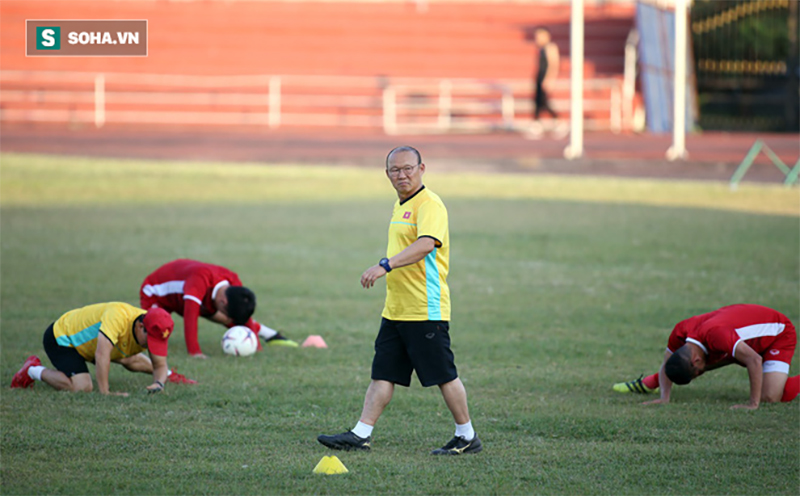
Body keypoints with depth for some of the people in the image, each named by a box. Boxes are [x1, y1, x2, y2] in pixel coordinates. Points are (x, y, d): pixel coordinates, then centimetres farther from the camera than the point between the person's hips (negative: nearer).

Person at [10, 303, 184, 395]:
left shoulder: (155, 330, -17)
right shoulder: (118, 316, -41)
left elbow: (160, 364, -9)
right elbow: (101, 356, -46)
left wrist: (158, 383, -31)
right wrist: (105, 393, -44)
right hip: (60, 337, -8)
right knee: (81, 387, -26)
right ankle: (34, 370, -4)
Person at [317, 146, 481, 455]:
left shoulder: (429, 204, -14)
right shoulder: (400, 206, 16)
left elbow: (426, 244, -31)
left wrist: (386, 265, -40)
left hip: (425, 310, -9)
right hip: (395, 310, 9)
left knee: (444, 376, -1)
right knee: (382, 375, 6)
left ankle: (467, 438, 10)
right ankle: (361, 435, 7)